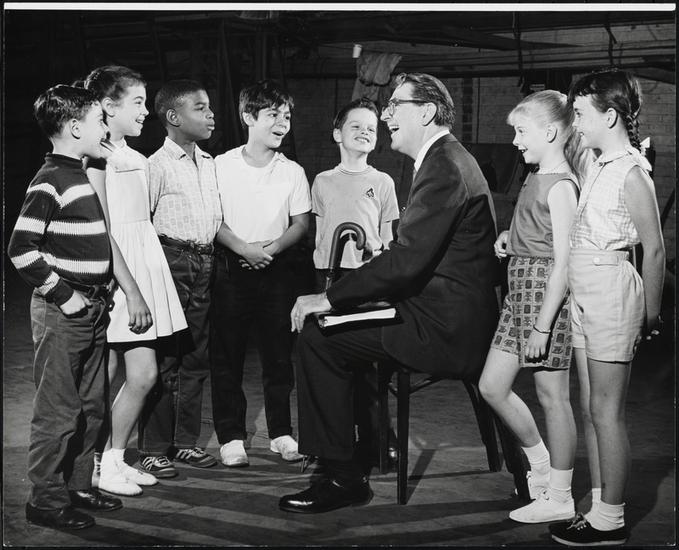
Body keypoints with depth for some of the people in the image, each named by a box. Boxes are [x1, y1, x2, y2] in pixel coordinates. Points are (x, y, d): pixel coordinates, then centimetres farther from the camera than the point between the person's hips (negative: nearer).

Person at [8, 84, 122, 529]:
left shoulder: (84, 176, 13)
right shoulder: (50, 182, -15)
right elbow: (21, 250, -20)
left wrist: (101, 290, 15)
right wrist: (63, 296, -17)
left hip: (92, 310, 9)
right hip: (62, 312, -9)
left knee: (91, 407, 15)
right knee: (58, 411, -2)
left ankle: (79, 486, 27)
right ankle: (46, 499, 9)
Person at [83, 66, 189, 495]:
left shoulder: (135, 159, 17)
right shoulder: (96, 157, -10)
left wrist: (142, 290, 12)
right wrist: (133, 293, -19)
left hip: (142, 268, 8)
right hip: (111, 276, -8)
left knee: (144, 374, 8)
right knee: (102, 378, -1)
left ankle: (114, 458, 21)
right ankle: (94, 467, 11)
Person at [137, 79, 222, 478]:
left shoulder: (209, 164, 14)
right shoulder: (158, 165, -8)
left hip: (205, 263, 7)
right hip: (171, 261, -7)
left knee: (197, 356, 12)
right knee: (163, 359, -3)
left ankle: (186, 441, 22)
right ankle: (154, 449, 5)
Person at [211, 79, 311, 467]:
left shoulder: (292, 172, 5)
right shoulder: (222, 166, -1)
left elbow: (302, 223, 5)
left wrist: (273, 247, -11)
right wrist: (243, 248, -15)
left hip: (278, 268, 2)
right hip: (232, 269, -1)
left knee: (279, 352, 5)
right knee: (227, 354, 1)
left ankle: (281, 432, 17)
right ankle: (231, 436, 10)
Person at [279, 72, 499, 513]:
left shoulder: (445, 169, -18)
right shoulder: (447, 159, 16)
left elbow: (408, 259, -25)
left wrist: (329, 298, -19)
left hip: (443, 328, -10)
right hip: (450, 316, 10)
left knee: (318, 336, -12)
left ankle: (344, 479, -5)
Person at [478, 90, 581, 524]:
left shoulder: (561, 186, -14)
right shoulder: (537, 179, 13)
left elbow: (563, 261, -19)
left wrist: (543, 325, -21)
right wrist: (510, 242, 5)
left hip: (547, 293, -9)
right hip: (521, 291, 9)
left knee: (552, 395, 0)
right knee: (492, 386, 10)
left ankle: (559, 497, 11)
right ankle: (541, 463, 27)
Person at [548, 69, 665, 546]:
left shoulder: (631, 172, -13)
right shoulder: (601, 166, 12)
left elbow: (654, 248, -12)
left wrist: (650, 314, -6)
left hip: (611, 289, -9)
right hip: (585, 293, 9)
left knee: (606, 412, -2)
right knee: (592, 408, 12)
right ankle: (600, 508, 21)